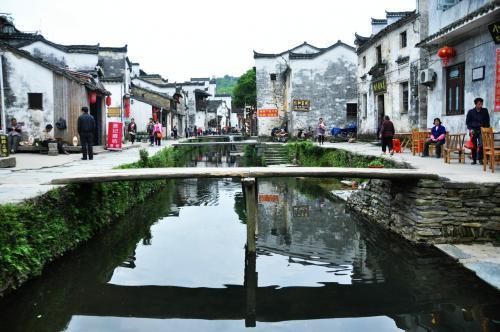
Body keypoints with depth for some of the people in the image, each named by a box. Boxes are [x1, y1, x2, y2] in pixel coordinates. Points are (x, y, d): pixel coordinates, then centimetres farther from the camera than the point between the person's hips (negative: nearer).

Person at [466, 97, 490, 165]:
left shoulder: (485, 111, 6)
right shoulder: (471, 112, 4)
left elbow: (487, 121, 13)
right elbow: (467, 122, 8)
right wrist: (470, 129, -5)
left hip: (482, 130, 0)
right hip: (473, 131, 0)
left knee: (481, 144, -15)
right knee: (474, 146, 1)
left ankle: (480, 159, -5)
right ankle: (474, 160, 10)